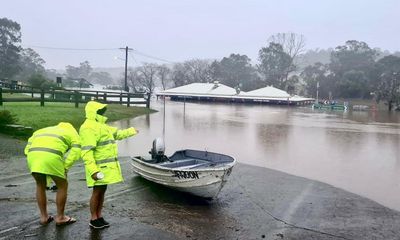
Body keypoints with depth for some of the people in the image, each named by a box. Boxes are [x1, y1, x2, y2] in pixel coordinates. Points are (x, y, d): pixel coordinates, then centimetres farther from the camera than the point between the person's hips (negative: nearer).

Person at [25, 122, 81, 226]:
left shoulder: (42, 131, 39)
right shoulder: (72, 133, 26)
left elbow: (28, 148, 25)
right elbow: (75, 152, 7)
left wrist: (37, 166, 25)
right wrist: (64, 168, 11)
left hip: (32, 156, 5)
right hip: (51, 157, -4)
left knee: (40, 186, 28)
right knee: (62, 186, 17)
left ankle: (44, 217, 32)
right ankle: (60, 217, 25)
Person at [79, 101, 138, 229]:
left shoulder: (100, 125, 17)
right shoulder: (89, 128, -17)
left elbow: (117, 133, 32)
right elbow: (86, 151, -24)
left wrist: (131, 131, 42)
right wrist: (92, 170, -31)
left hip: (106, 166, 10)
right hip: (98, 167, -10)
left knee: (102, 190, 13)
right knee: (97, 191, -1)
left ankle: (99, 217, 23)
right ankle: (93, 219, 11)